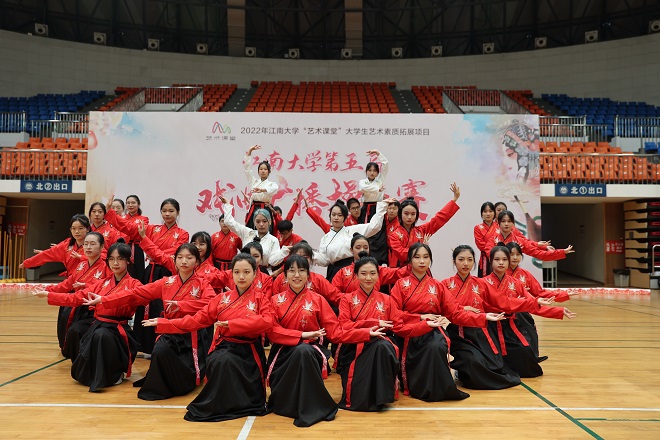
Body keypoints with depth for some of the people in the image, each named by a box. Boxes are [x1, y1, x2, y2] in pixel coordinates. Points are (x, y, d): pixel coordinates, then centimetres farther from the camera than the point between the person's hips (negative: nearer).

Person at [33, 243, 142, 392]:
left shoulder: (133, 284, -3)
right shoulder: (103, 283, 14)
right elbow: (77, 298, 16)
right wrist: (48, 294, 12)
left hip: (117, 330, -5)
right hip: (96, 327, 5)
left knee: (102, 335, -39)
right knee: (81, 374, -8)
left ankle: (116, 374, -14)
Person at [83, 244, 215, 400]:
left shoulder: (202, 283, -3)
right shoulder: (166, 283, 7)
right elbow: (136, 293, 5)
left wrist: (179, 305, -29)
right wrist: (102, 299, -1)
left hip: (193, 336, -3)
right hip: (170, 333, 3)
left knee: (185, 382, -14)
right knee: (160, 351, -28)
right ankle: (160, 387, 3)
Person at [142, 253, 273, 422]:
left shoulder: (260, 298, -1)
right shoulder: (222, 298, 8)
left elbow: (267, 321, -21)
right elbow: (198, 319, 10)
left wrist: (232, 324, -26)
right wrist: (163, 323, 6)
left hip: (247, 351, -2)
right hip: (223, 346, 2)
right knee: (220, 361, -31)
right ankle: (218, 405, -8)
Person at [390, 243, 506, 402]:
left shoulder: (438, 286, 12)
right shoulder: (401, 285, 5)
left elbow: (456, 313, 7)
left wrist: (484, 317, -4)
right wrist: (421, 317, -14)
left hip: (433, 332, 1)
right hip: (408, 336, -1)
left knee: (436, 347, -33)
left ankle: (437, 390, -18)